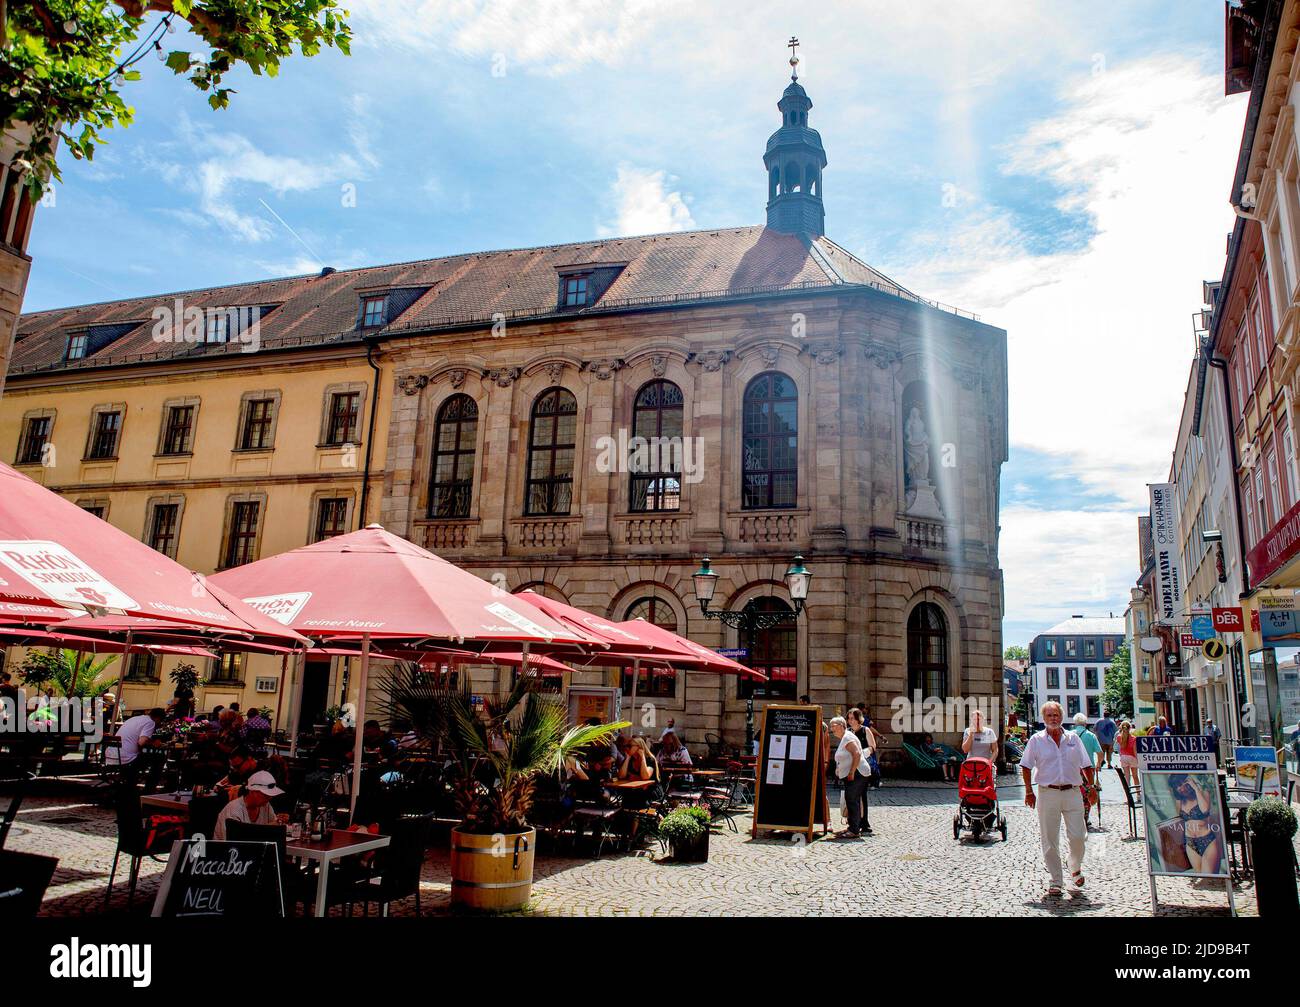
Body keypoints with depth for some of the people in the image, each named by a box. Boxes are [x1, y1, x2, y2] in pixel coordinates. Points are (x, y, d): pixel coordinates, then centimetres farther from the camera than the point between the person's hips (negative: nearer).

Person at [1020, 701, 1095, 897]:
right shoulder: (1036, 740, 2)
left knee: (1078, 836, -1)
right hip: (1047, 793, -1)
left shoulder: (1073, 738, 8)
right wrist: (1029, 791, 1)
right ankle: (1055, 880, 13)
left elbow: (1086, 766, 13)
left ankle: (1075, 867, 29)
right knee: (1049, 840, 2)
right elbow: (1026, 766, 4)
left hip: (1072, 793, 1)